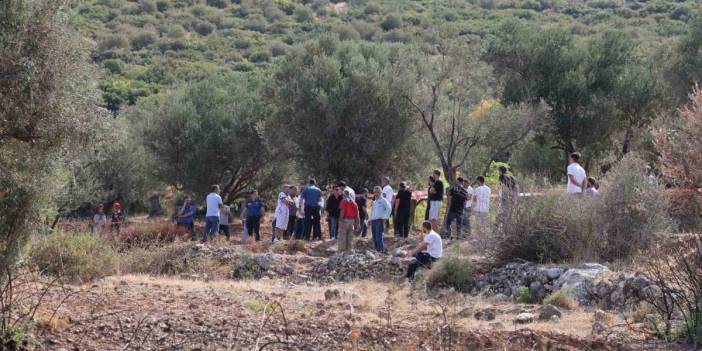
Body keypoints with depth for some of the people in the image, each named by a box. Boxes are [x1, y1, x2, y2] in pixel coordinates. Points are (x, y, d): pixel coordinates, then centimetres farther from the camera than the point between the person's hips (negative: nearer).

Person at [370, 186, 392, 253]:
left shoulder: (383, 200, 0)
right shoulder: (374, 202, 22)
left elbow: (389, 209, -9)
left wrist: (385, 218, -12)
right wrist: (371, 222, 17)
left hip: (379, 220, -7)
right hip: (373, 220, 7)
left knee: (379, 238, -15)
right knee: (374, 238, 5)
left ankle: (381, 251, -15)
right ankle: (377, 250, 9)